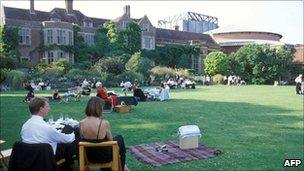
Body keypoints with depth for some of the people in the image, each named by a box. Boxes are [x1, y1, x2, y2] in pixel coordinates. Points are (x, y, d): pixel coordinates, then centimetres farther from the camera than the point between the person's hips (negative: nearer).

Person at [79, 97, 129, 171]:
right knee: (119, 138, 24)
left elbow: (82, 139, 2)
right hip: (105, 157, -4)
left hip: (89, 157, 4)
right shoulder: (105, 123, -26)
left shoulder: (81, 123, -14)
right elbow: (111, 141, -11)